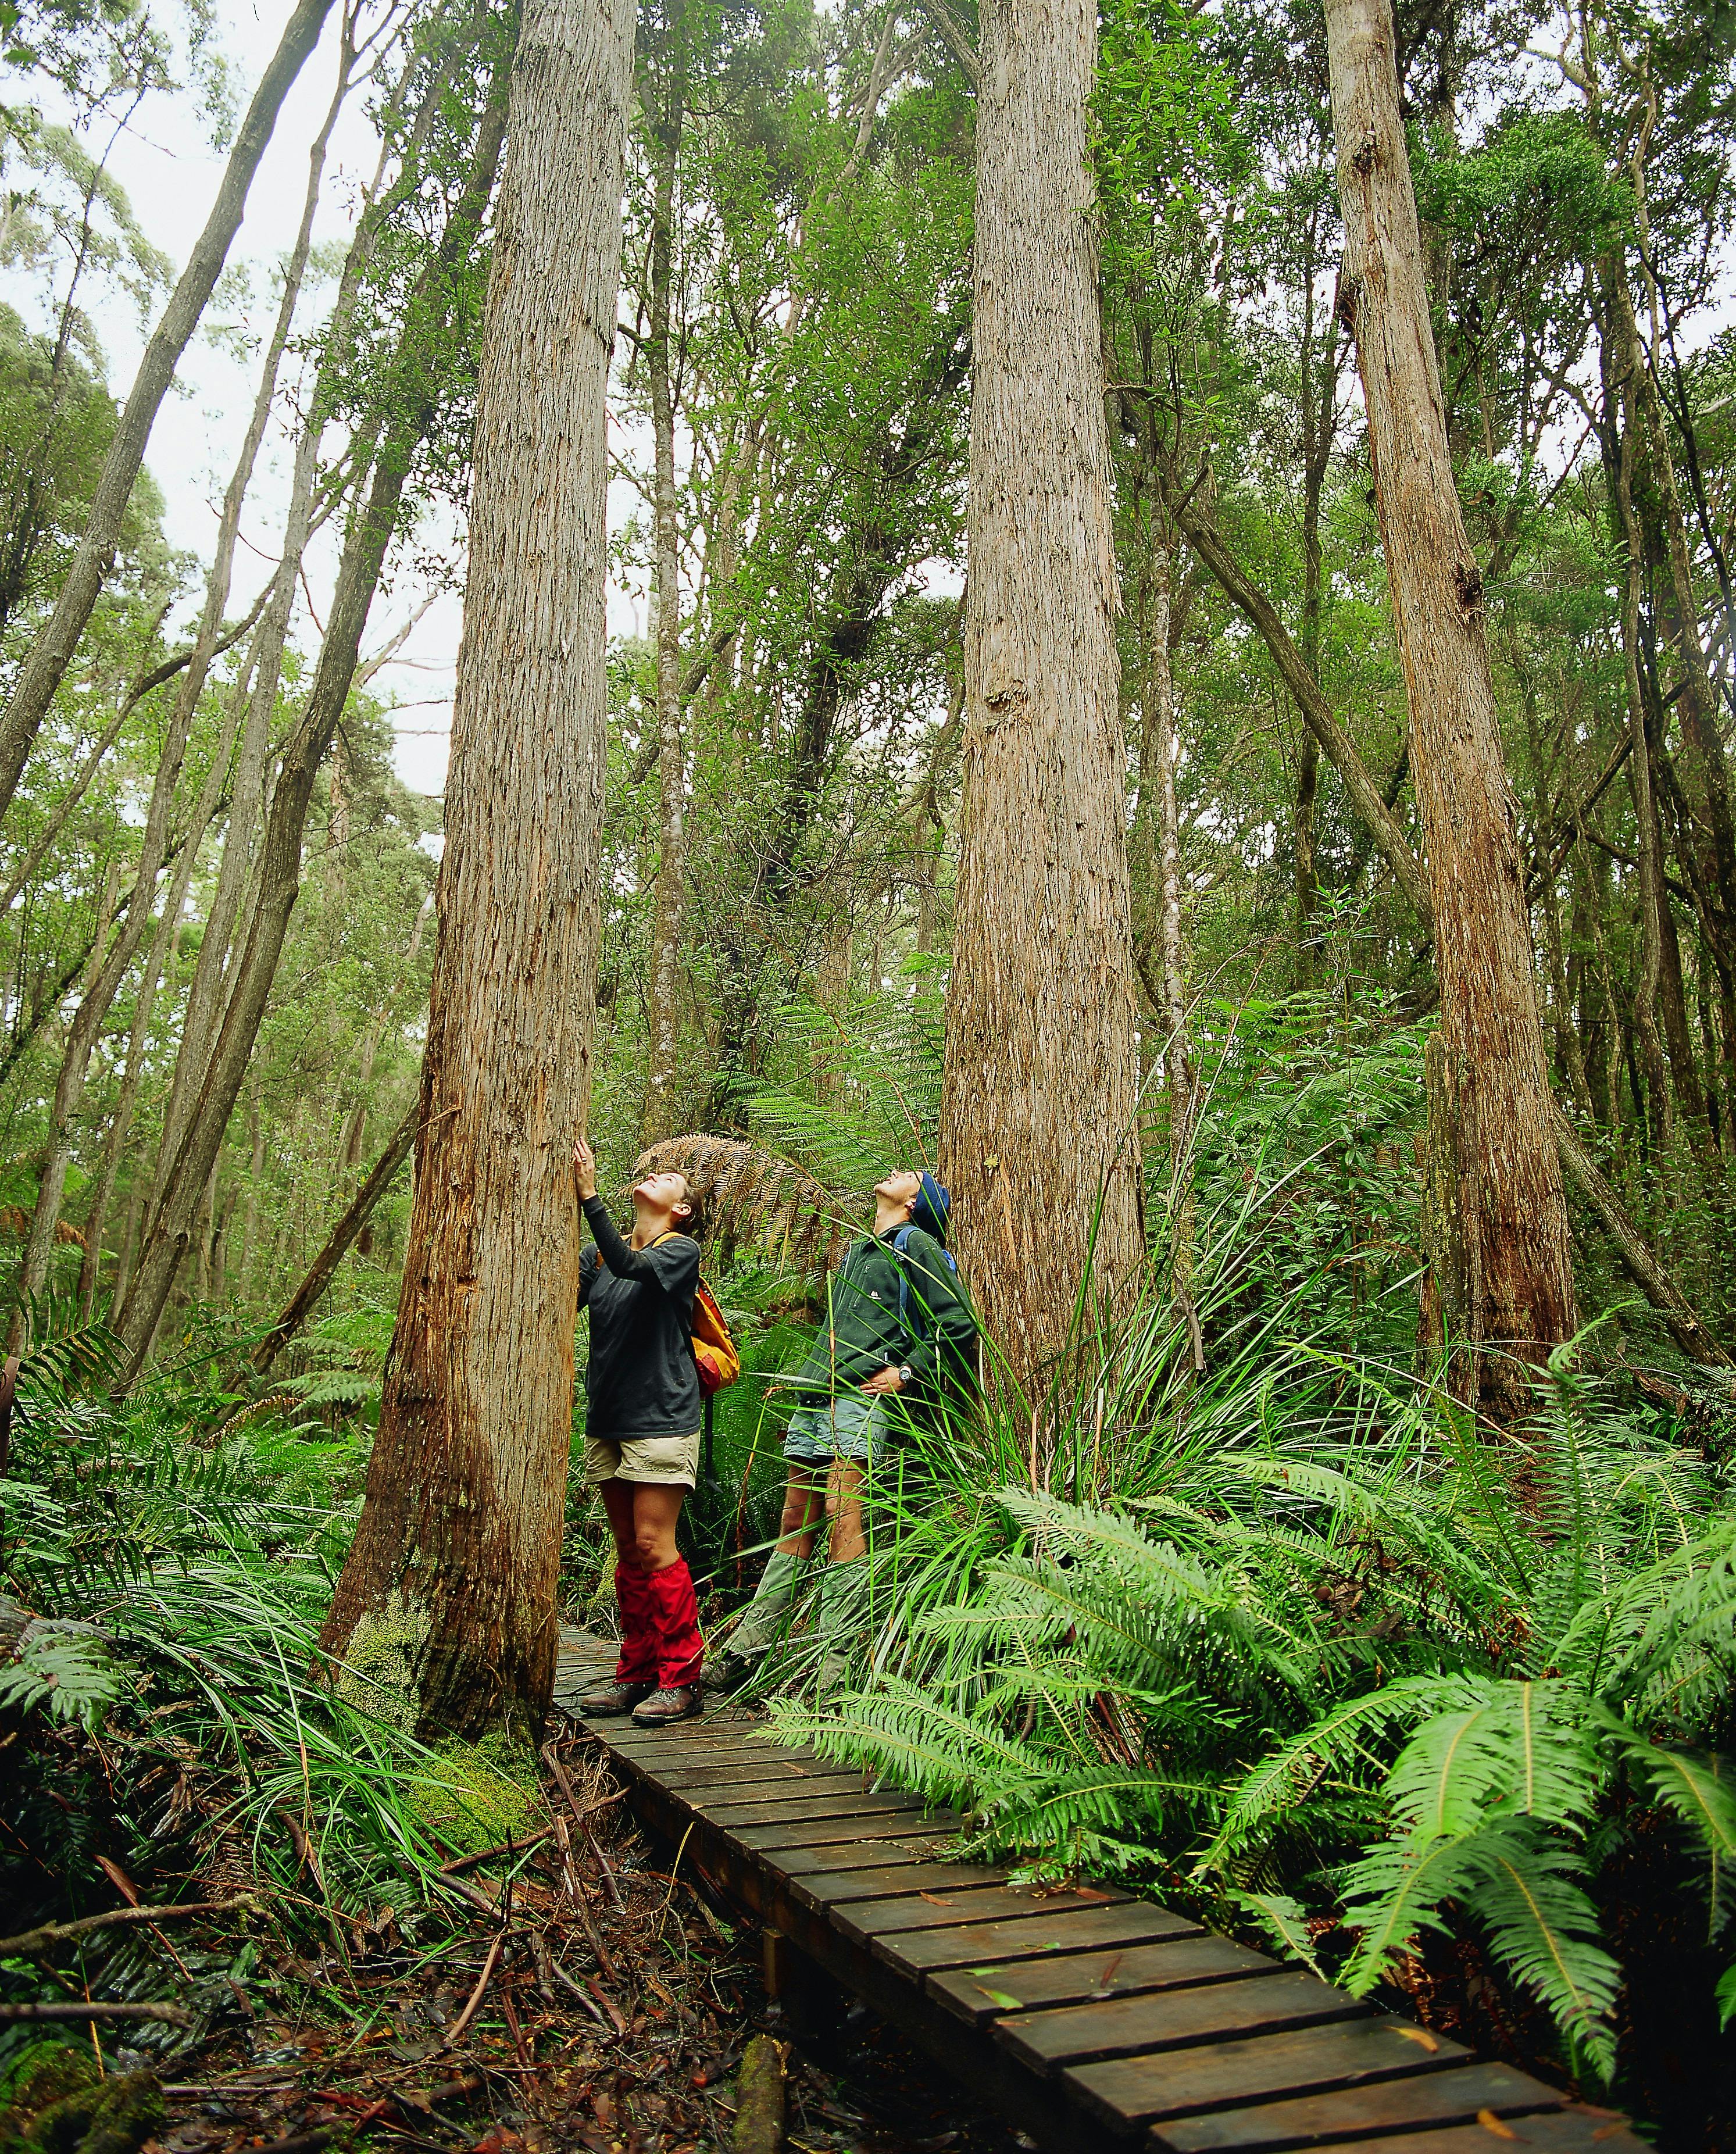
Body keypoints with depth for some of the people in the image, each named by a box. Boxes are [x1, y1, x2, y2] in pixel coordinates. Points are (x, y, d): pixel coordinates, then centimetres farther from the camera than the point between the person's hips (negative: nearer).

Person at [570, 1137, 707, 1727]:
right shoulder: (599, 1253, 13)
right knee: (627, 1547, 10)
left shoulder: (681, 1249, -3)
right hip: (607, 1418, 6)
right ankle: (635, 1672, 19)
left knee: (653, 1544, -8)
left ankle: (681, 1675, 2)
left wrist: (590, 1197, -27)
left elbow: (632, 1268, -24)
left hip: (662, 1417, -6)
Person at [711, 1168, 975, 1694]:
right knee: (795, 1524, 6)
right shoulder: (854, 1252, 29)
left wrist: (906, 1373, -8)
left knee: (841, 1520, -15)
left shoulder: (917, 1245, 5)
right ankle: (748, 1646, 7)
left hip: (863, 1396, -7)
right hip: (814, 1399, 8)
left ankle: (837, 1666, -14)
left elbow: (959, 1326, -3)